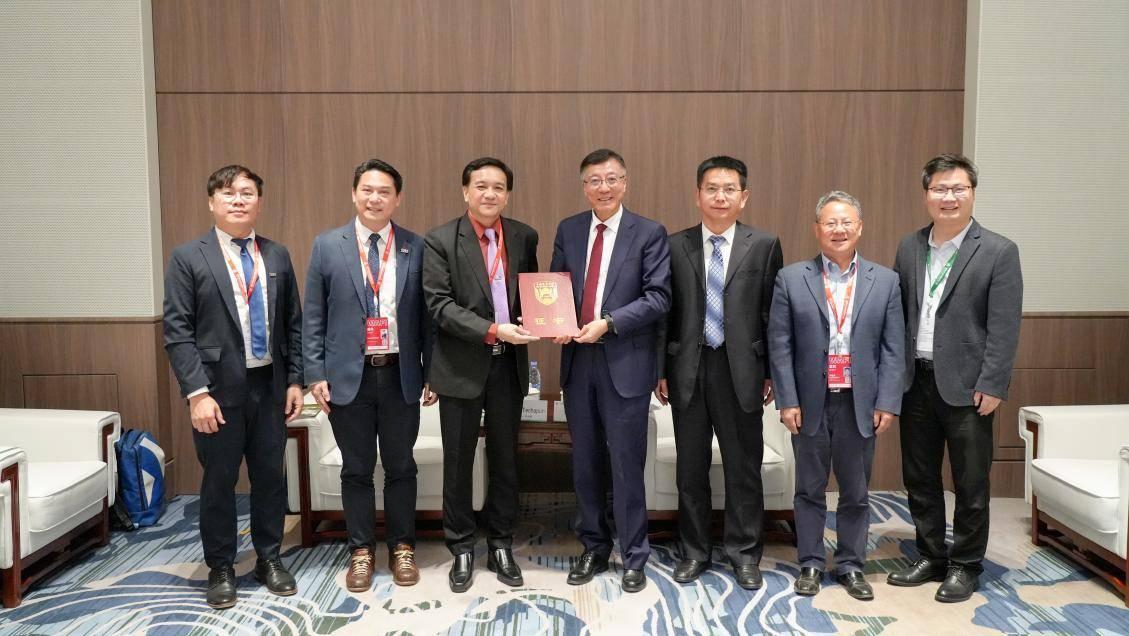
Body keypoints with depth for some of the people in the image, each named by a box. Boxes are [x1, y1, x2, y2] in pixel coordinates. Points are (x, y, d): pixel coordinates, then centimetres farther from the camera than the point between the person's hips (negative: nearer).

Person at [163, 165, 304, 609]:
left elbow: (293, 323, 9)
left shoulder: (278, 256, 7)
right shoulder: (187, 258, -4)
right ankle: (220, 569, 25)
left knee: (270, 477, 12)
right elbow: (177, 333, -8)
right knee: (219, 482, 8)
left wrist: (295, 380, 4)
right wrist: (197, 392, -14)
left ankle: (269, 559, 29)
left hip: (269, 385, 3)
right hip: (219, 388, -3)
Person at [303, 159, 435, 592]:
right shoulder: (327, 246, 2)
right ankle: (361, 550, 26)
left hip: (401, 376, 0)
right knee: (356, 469, 10)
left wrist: (433, 372, 1)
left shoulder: (416, 248, 1)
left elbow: (426, 314, 3)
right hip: (348, 376, 0)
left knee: (400, 467, 11)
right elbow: (313, 317, 3)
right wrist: (315, 374, -3)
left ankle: (402, 547, 27)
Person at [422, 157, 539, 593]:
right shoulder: (441, 240, -7)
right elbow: (439, 304, -14)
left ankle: (501, 546, 28)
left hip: (509, 365, 3)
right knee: (458, 462, 8)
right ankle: (461, 549, 24)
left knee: (504, 459, 12)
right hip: (462, 366, -3)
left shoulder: (524, 237, 4)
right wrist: (492, 330, -23)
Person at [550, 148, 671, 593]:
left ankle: (634, 558, 19)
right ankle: (593, 548, 30)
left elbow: (658, 297, -8)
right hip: (577, 360, 4)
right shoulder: (568, 230, 10)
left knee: (626, 464, 3)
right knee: (585, 463, 13)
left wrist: (608, 322, -17)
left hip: (625, 362, -4)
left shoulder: (649, 233, -2)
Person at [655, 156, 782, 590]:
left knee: (744, 466, 8)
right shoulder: (675, 246, 4)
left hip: (742, 370, -1)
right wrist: (661, 370, 0)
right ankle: (694, 551, 26)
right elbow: (665, 311, 4)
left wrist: (773, 372, -1)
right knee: (691, 467, 11)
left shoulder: (764, 246, 2)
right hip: (688, 369, 1)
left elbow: (773, 313, 2)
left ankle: (744, 553, 24)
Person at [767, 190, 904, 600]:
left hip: (860, 404, 1)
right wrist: (787, 401, -8)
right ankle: (811, 564, 24)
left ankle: (851, 566, 27)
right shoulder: (791, 279, 0)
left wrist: (887, 403, -5)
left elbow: (892, 349, 2)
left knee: (856, 492, 12)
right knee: (810, 489, 11)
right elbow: (780, 345, -2)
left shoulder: (885, 281, 4)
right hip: (811, 403, -1)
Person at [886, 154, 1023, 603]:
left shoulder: (998, 252, -6)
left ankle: (965, 566, 24)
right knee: (919, 477, 14)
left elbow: (1004, 327, -10)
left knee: (971, 483, 7)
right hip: (915, 381, 5)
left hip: (966, 386, -4)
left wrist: (992, 386, -14)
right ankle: (931, 557, 30)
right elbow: (897, 314, 9)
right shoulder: (909, 248, 7)